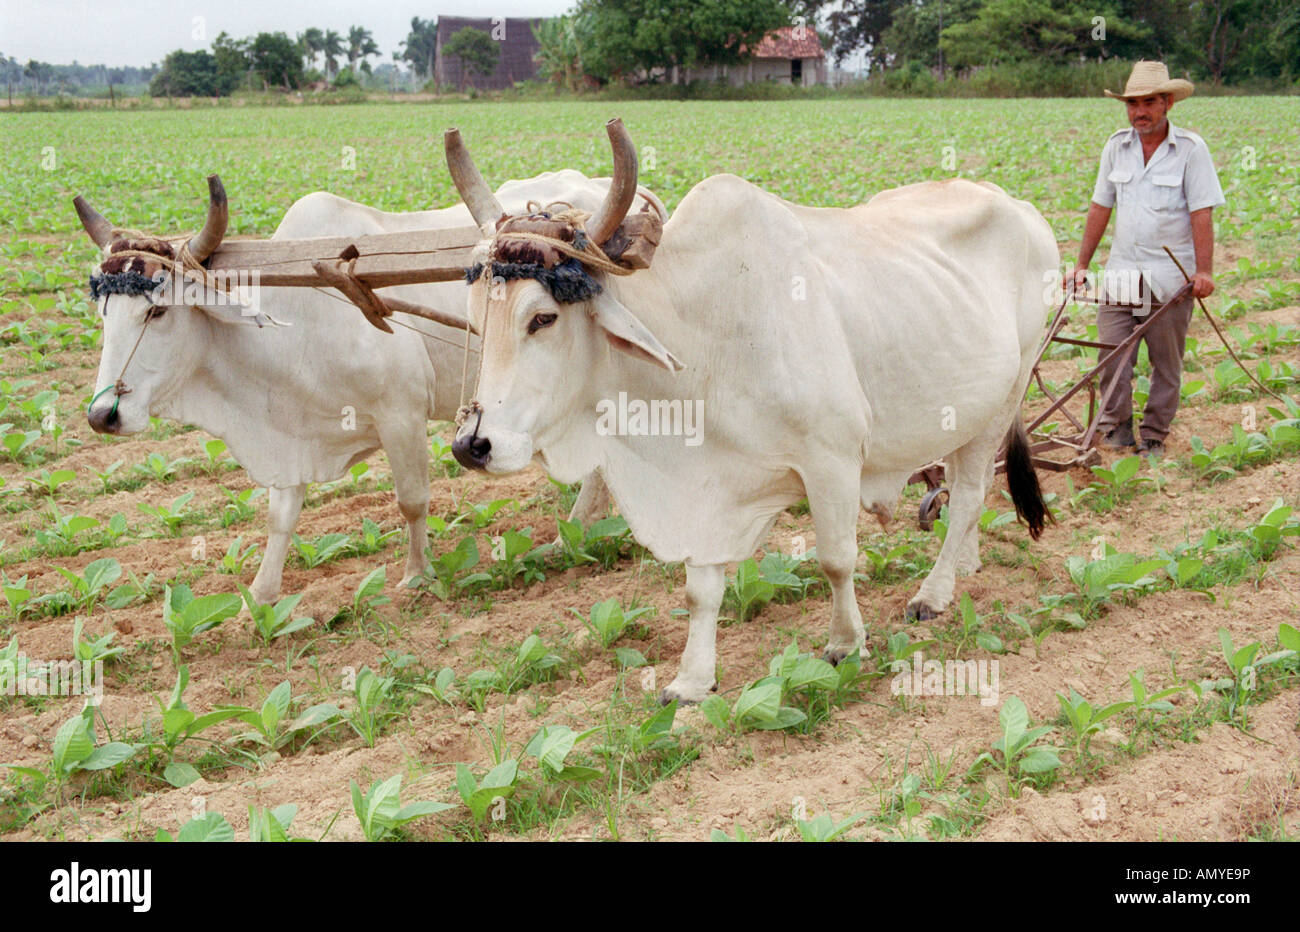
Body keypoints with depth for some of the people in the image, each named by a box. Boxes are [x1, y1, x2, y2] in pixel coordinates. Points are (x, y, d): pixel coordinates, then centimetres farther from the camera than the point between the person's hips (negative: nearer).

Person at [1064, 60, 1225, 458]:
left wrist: (1204, 270, -15)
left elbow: (1201, 214, -8)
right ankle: (1116, 429, 15)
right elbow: (1100, 208, 12)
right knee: (1112, 357, -2)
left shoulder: (1191, 149, -5)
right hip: (1120, 273, 3)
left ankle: (1154, 437, 18)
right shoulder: (1116, 147, 7)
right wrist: (1081, 265, 12)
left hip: (1170, 277, -3)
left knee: (1166, 364, 6)